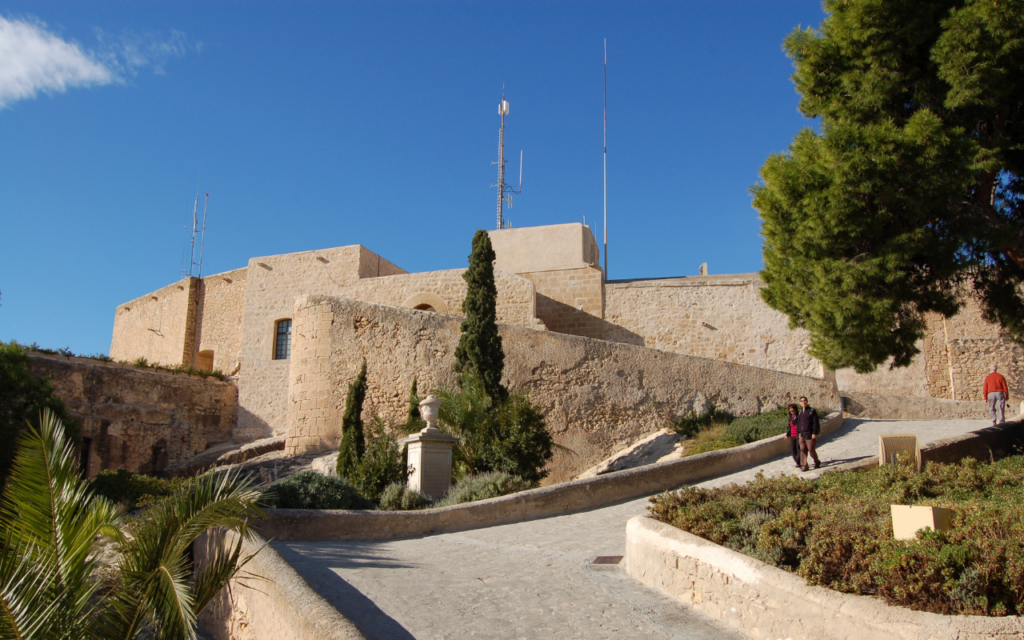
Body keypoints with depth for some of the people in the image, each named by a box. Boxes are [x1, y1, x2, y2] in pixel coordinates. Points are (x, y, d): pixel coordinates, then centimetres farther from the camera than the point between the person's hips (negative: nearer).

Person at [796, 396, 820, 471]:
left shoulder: (812, 411, -5)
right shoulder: (800, 412, 13)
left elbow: (816, 423, -9)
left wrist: (815, 433, -14)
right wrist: (799, 432, 14)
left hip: (810, 435, -5)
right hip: (802, 435, 5)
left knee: (811, 450, 0)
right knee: (803, 451, 1)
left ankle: (817, 462, 23)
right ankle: (804, 466, 3)